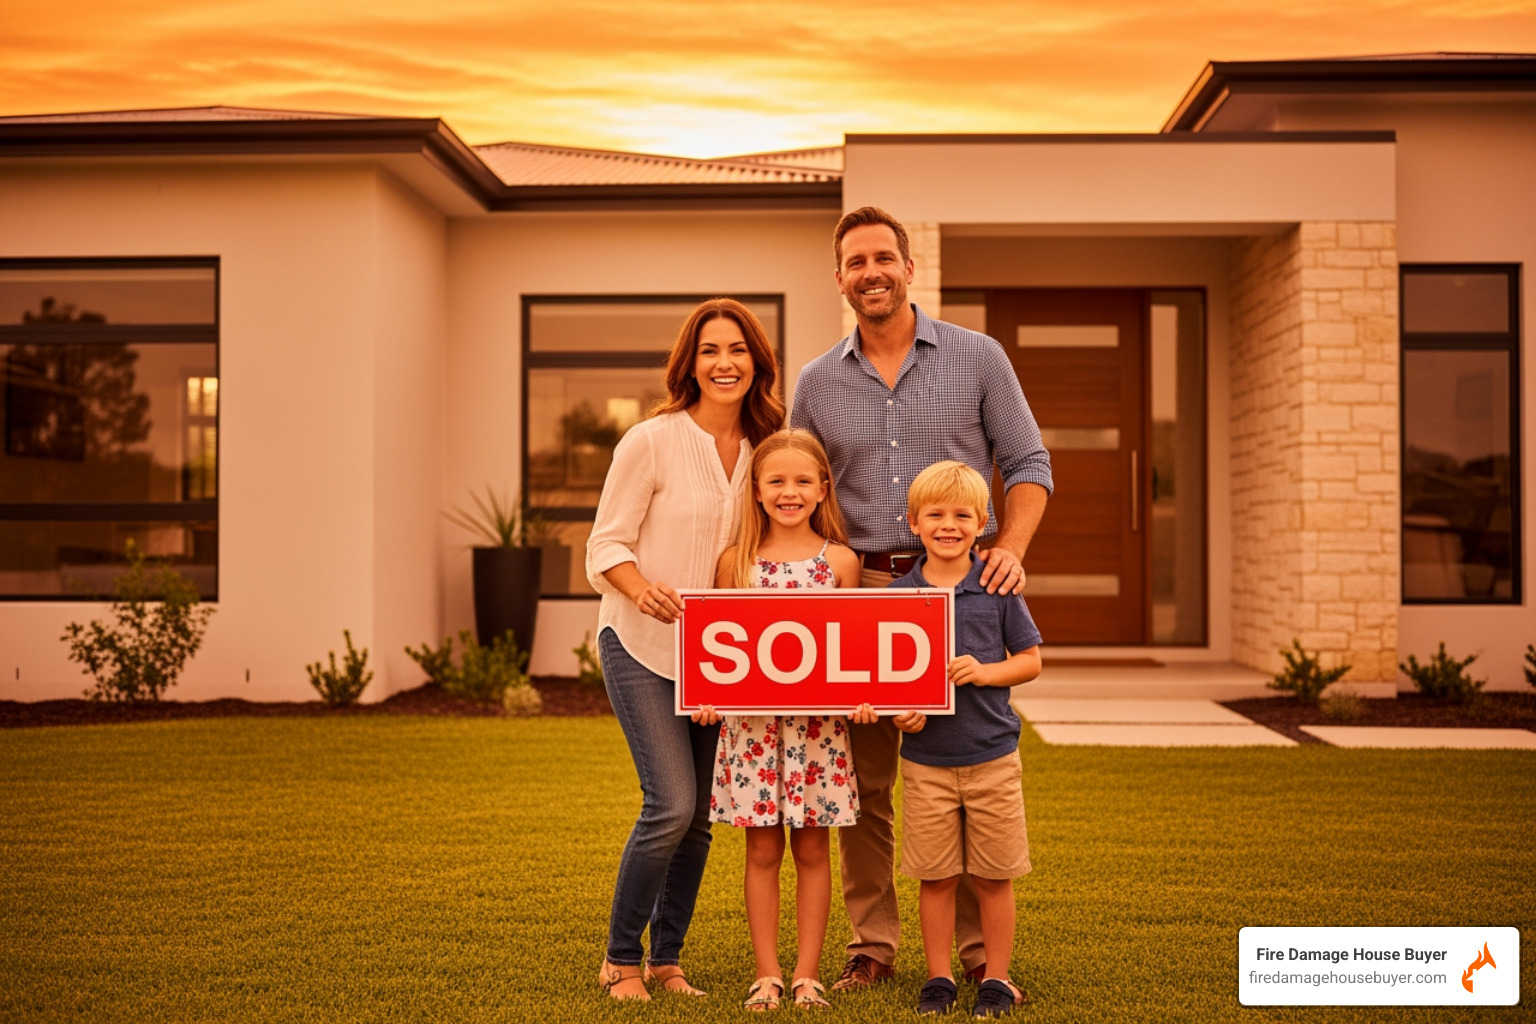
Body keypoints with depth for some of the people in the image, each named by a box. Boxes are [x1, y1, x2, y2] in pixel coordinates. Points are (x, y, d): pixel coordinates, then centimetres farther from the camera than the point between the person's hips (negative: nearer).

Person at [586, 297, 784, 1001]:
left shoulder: (763, 447, 4)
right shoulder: (651, 442, -11)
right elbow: (606, 545, -10)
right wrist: (642, 587, -29)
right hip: (641, 645, -5)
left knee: (700, 815, 8)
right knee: (671, 805, -14)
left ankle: (667, 958, 23)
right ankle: (621, 958, 6)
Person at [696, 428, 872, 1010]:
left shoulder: (840, 560, 1)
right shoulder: (735, 561, 2)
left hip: (819, 726, 0)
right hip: (752, 725, 0)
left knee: (812, 848, 7)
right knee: (762, 850, 6)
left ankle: (807, 972, 17)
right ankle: (766, 972, 16)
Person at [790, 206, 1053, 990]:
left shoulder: (977, 358, 4)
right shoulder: (817, 384, 9)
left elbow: (1028, 464, 6)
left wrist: (1010, 547, -11)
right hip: (858, 588, 2)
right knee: (861, 778, 3)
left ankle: (977, 943, 12)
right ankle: (872, 942, 14)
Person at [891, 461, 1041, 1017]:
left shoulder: (997, 587, -2)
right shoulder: (896, 595, 0)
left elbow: (1030, 660, 3)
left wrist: (984, 671, -14)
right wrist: (900, 710, -12)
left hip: (992, 756, 0)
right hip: (925, 758, 1)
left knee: (993, 877, 8)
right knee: (935, 877, 8)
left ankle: (996, 979, 21)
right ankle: (938, 977, 22)